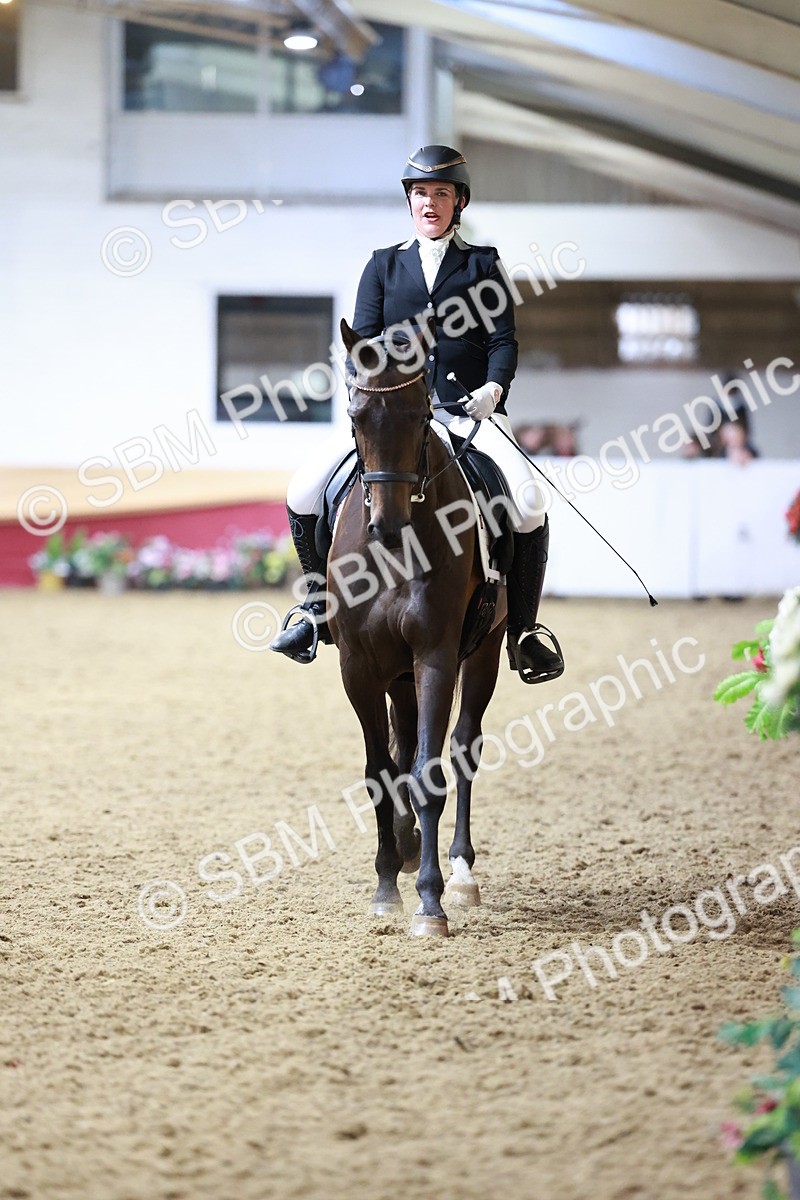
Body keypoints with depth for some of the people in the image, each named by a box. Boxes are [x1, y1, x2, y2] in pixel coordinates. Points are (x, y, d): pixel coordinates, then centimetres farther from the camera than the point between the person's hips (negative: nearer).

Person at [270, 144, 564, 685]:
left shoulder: (484, 264, 11)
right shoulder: (383, 266, 15)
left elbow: (504, 339, 3)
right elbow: (363, 341, 8)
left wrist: (493, 387, -18)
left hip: (471, 414, -2)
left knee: (528, 508, -26)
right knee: (305, 494, -15)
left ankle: (523, 630, -9)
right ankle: (319, 604, 5)